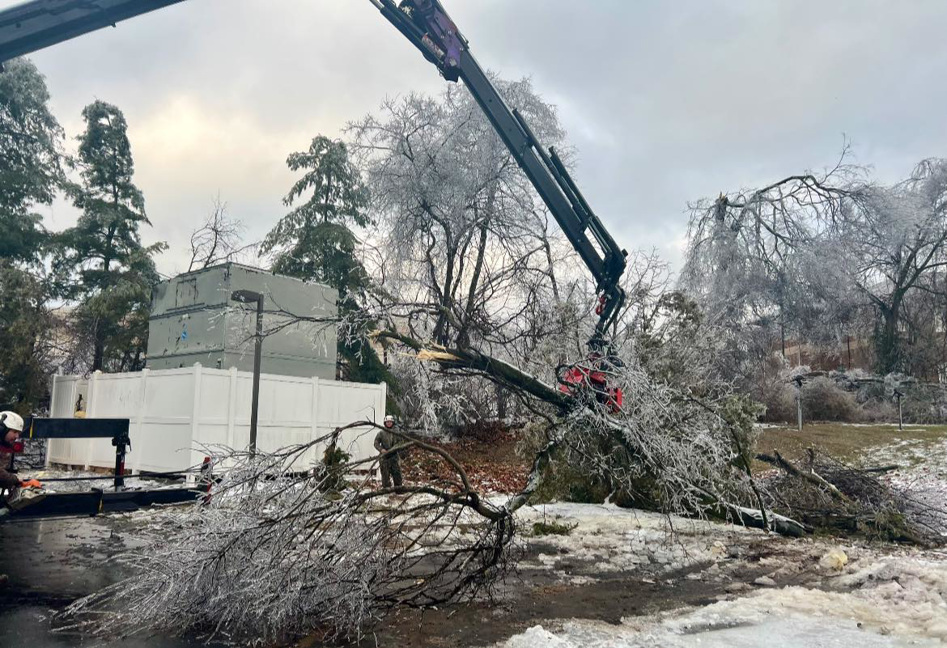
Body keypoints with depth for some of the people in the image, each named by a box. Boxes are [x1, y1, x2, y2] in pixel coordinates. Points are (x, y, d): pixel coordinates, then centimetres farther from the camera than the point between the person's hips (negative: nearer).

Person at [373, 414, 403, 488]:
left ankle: (398, 486, 12)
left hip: (394, 455, 2)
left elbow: (400, 441, 14)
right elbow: (376, 443, 2)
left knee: (396, 471, 2)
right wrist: (381, 449, -14)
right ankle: (386, 487, 7)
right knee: (385, 472, 0)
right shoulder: (381, 433, 1)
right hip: (384, 455, -2)